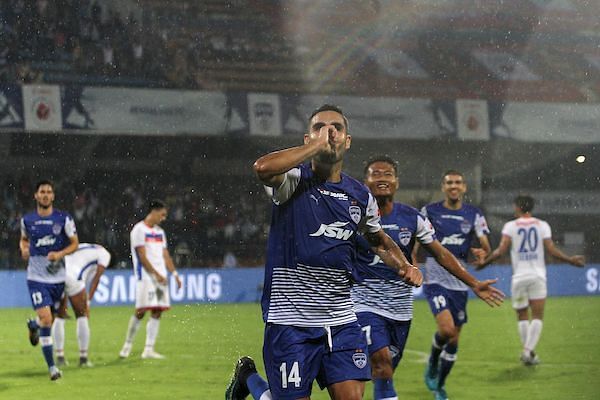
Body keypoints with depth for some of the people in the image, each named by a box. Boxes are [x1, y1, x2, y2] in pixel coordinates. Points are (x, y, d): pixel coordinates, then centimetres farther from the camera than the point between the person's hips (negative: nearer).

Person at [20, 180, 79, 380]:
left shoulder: (64, 219, -3)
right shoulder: (27, 220, 2)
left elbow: (75, 243, 3)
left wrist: (60, 254, -16)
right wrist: (23, 249, -2)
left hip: (58, 276, 1)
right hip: (37, 278, -1)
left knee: (49, 319, 14)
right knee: (46, 319, -16)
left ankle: (33, 325, 53)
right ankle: (52, 367, -10)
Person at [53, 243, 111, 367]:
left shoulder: (79, 248, 37)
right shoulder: (104, 254, 18)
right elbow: (96, 279, 9)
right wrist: (88, 301, 7)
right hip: (71, 278, -6)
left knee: (59, 316, 18)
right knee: (82, 316, 9)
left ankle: (59, 356, 18)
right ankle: (83, 357, 9)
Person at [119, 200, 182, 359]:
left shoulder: (159, 231, 19)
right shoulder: (139, 230, -6)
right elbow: (142, 256, -12)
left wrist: (174, 273, 9)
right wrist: (156, 274, -18)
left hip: (160, 277, 7)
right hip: (145, 276, -7)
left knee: (157, 312, 1)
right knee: (141, 311, -10)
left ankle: (149, 349, 2)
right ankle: (127, 345, 4)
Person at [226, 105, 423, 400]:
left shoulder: (360, 196, 10)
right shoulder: (294, 181, -7)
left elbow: (379, 241, 28)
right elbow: (262, 168, -31)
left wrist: (405, 267, 9)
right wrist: (317, 145, -22)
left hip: (342, 320, 5)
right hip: (290, 319, -5)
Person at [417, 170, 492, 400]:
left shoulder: (473, 215, 5)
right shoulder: (429, 212, 0)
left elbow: (485, 245, 2)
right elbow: (416, 243, 7)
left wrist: (483, 253, -20)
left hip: (460, 283, 3)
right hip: (435, 281, -3)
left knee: (454, 340, 7)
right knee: (446, 329, -23)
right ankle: (433, 361, 9)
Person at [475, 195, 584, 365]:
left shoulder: (510, 226, 3)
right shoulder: (542, 225, 5)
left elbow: (501, 250, -6)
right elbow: (551, 250, -1)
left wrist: (484, 262, 5)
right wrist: (570, 260, 10)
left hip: (519, 276, 0)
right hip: (538, 275, 0)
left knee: (522, 316, 12)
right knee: (537, 317, -2)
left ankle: (528, 351, 9)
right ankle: (528, 350, -16)